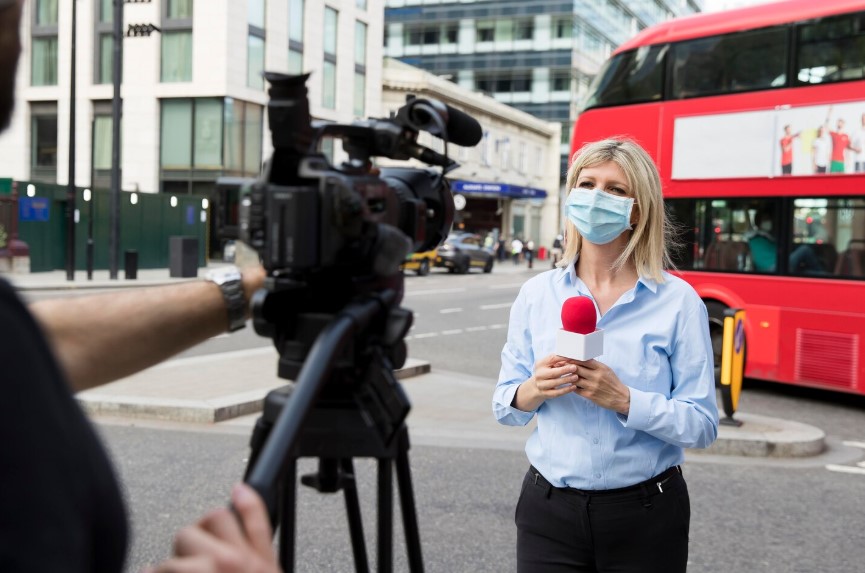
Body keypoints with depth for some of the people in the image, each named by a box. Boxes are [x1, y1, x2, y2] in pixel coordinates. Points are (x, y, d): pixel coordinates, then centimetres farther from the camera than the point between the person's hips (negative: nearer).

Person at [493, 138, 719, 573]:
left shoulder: (678, 301, -8)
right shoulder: (536, 294, 1)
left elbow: (702, 425, -8)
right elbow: (504, 406, 6)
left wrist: (624, 400, -22)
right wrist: (533, 392, -15)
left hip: (645, 519, -2)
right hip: (549, 509, 2)